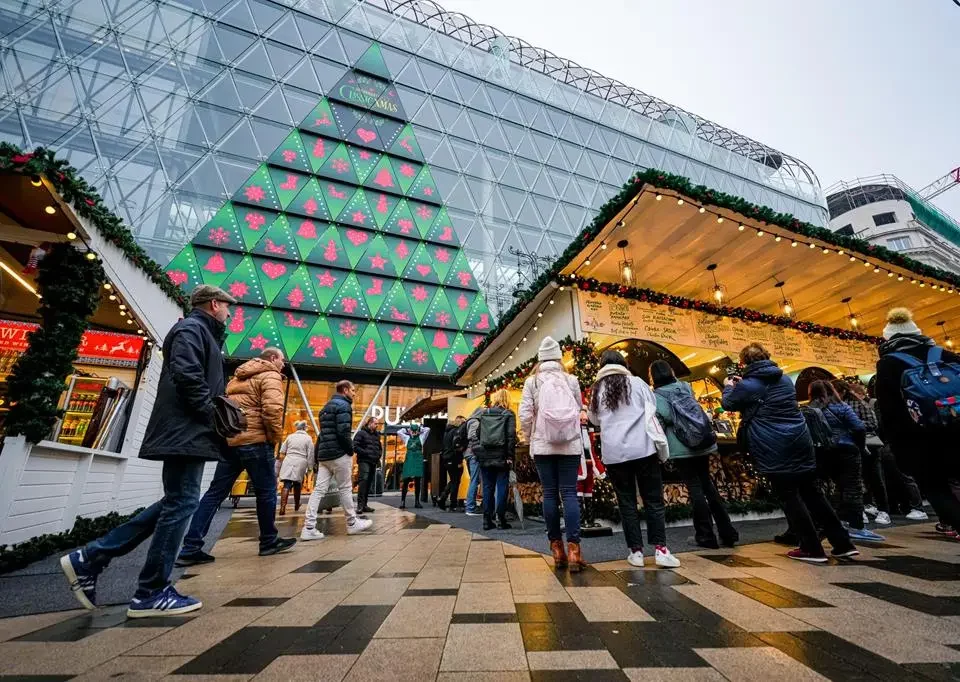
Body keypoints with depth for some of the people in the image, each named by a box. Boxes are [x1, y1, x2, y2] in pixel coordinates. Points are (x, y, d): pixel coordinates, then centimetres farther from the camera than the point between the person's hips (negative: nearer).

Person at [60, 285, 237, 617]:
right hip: (185, 432, -10)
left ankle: (89, 558, 22)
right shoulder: (191, 329, -8)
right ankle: (151, 593, 7)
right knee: (181, 503, -5)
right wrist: (214, 417, -16)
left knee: (175, 503, 16)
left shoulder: (202, 333, 23)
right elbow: (187, 377, -21)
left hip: (188, 432, 10)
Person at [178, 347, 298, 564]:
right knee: (266, 491, 5)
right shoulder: (270, 376, -6)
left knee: (215, 493, 10)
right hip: (255, 441, -8)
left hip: (229, 441, 8)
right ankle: (269, 541, 17)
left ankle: (191, 548, 7)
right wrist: (275, 437, -8)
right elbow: (272, 409, -20)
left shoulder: (238, 376, 23)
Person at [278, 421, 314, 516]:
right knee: (297, 485, 15)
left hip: (288, 462, 1)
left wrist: (281, 463, 27)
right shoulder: (308, 438, 4)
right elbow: (310, 455, -1)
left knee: (287, 486, -5)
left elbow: (282, 452, 13)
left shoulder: (290, 436, 11)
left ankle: (282, 508, -18)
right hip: (300, 463, -1)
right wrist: (310, 467, 4)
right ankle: (296, 506, 30)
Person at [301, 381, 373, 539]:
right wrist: (351, 450, -8)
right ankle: (352, 523, 14)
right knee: (345, 489, 2)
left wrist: (318, 454, 18)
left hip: (323, 454, 8)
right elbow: (343, 432, -20)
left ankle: (309, 528, 2)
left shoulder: (327, 406, 19)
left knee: (319, 489, 5)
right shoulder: (343, 405, -10)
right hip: (339, 453, -8)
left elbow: (324, 432, 19)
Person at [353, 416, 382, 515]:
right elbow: (355, 446, -12)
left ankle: (364, 505, 14)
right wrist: (366, 453, -18)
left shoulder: (377, 435, 19)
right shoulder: (361, 433, -2)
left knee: (369, 483, 7)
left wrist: (379, 455, 8)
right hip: (364, 461, -7)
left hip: (373, 462, 7)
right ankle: (360, 505, -16)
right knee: (363, 481, -19)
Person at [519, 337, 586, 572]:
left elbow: (525, 414, -5)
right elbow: (580, 410, 9)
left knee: (550, 494, 6)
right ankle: (573, 548, -2)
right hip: (570, 444, 1)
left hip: (543, 445, 0)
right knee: (569, 493, 3)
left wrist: (528, 438, 11)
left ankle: (557, 548, 12)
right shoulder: (571, 380, 2)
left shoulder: (532, 381, -1)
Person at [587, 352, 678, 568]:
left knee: (626, 502, 11)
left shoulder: (597, 390, 10)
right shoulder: (637, 382, 4)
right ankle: (660, 549, 8)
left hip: (613, 453, 2)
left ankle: (636, 551, 13)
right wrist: (661, 445, 9)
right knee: (654, 501, 9)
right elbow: (651, 415, 2)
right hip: (642, 449, -1)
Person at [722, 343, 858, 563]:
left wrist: (729, 386, 23)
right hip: (801, 440, 8)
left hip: (775, 448, -7)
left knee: (789, 496, 3)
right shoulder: (785, 378, 12)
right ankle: (843, 544, 22)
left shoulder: (748, 385, -11)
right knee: (811, 491, 16)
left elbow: (728, 404, 5)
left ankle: (812, 549, 10)